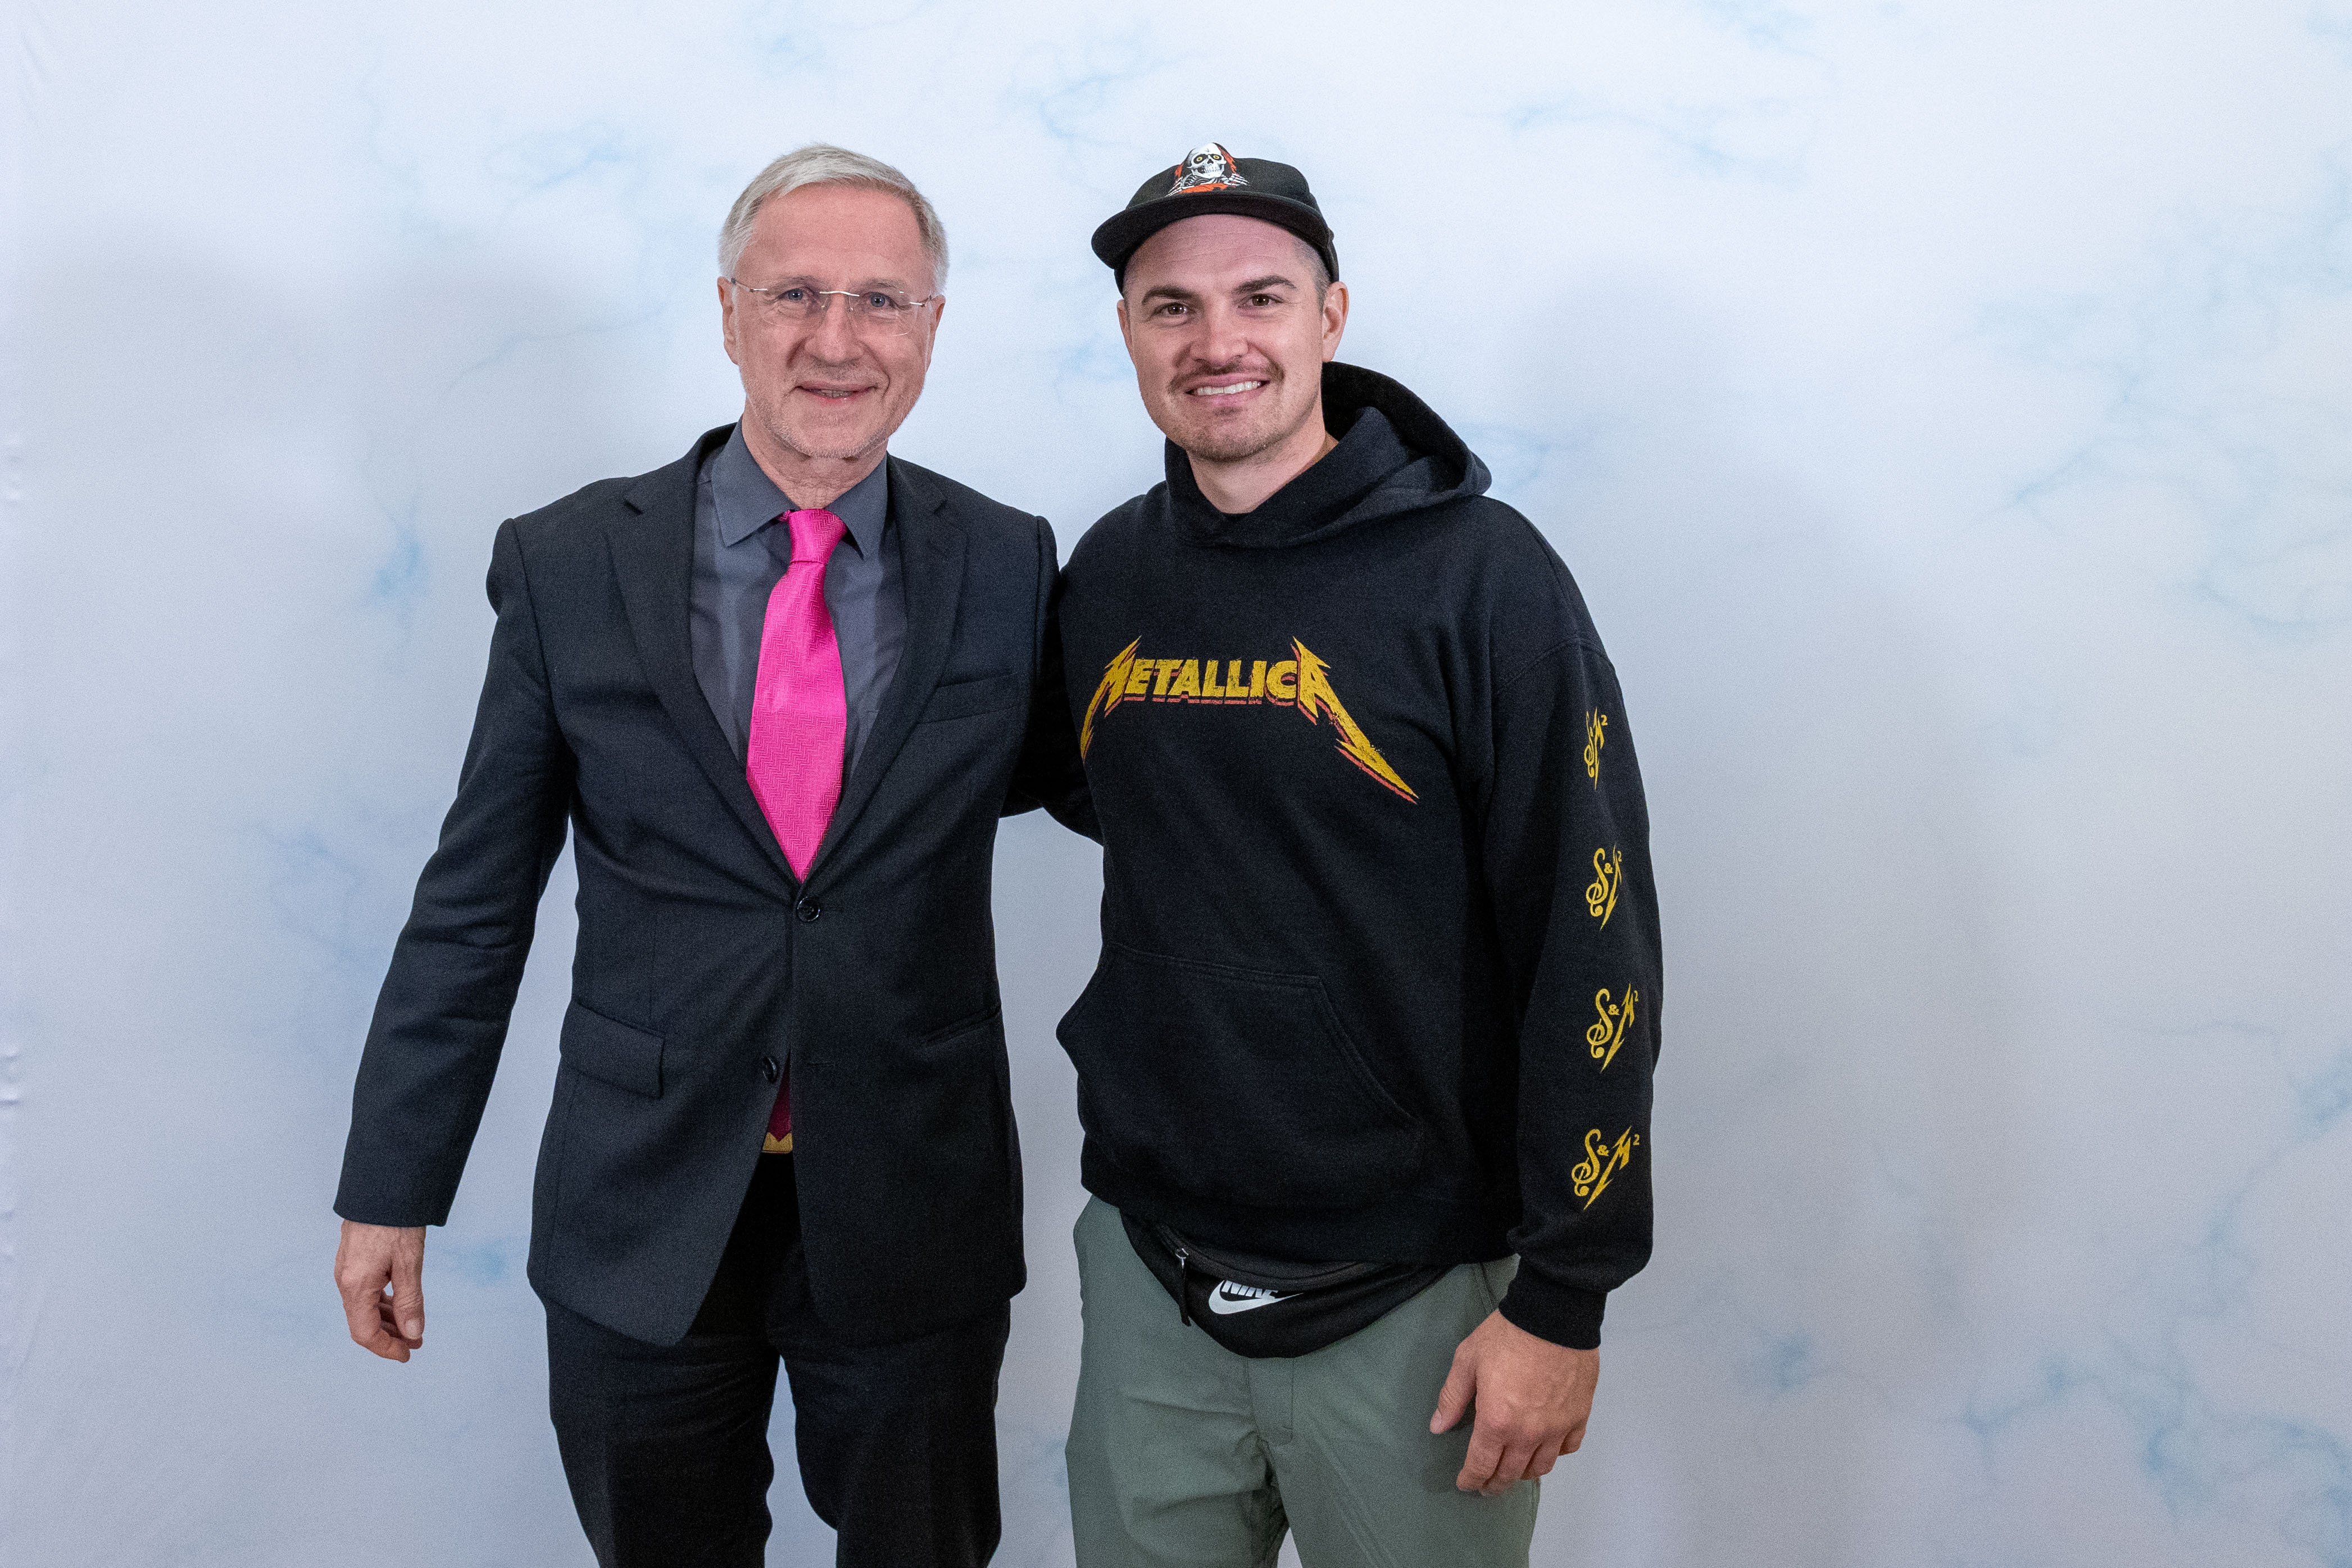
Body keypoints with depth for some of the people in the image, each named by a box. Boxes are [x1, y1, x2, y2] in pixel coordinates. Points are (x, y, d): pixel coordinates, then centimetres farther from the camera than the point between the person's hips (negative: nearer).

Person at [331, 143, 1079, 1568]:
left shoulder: (1008, 567, -3)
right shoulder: (567, 565, -5)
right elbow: (476, 897, 0)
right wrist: (392, 1189, 2)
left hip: (914, 1212, 1)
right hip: (643, 1208, 0)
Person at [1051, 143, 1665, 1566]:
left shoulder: (1479, 574, -13)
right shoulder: (1107, 577, 3)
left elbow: (1592, 950, -13)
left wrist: (1564, 1297, -13)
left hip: (1410, 1306, -4)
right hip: (1149, 1284, 5)